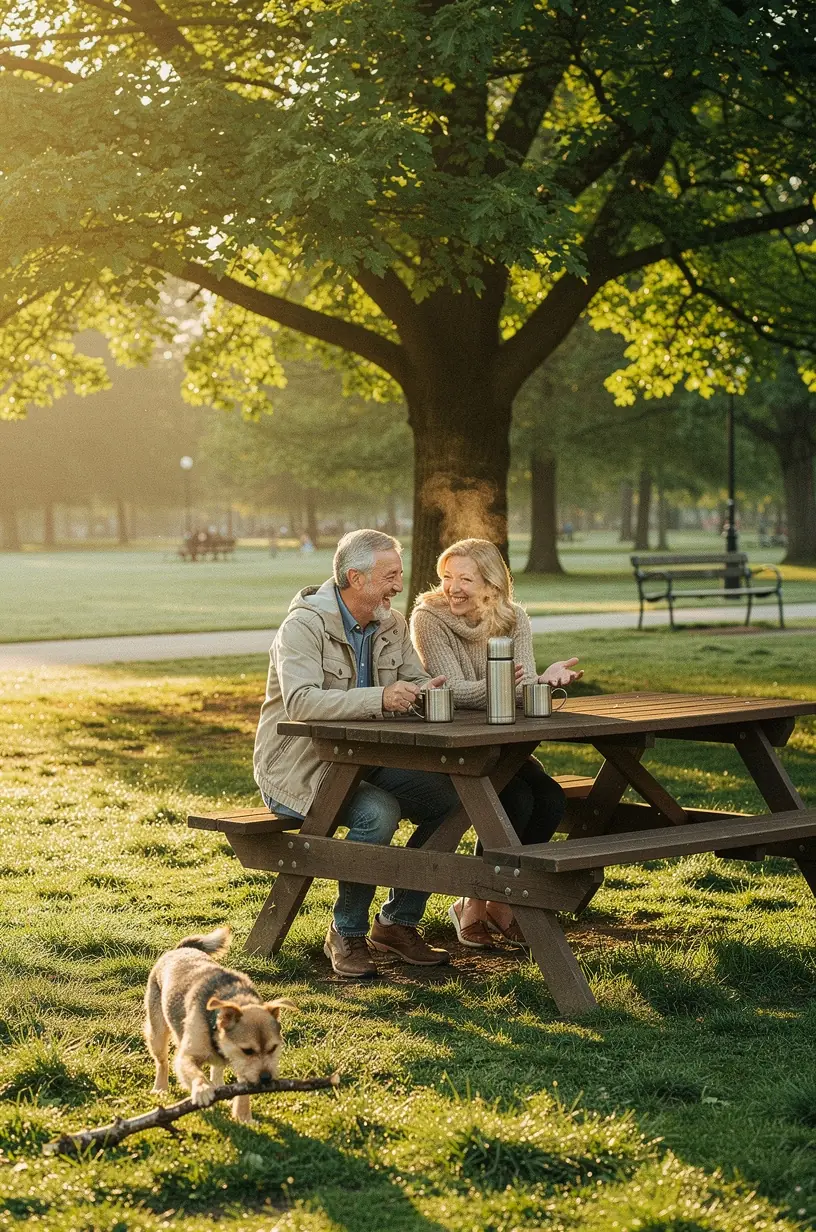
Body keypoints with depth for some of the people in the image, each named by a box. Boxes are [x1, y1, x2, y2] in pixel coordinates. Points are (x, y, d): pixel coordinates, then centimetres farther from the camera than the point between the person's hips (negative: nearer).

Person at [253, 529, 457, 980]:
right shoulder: (304, 625, -18)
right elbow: (300, 702, -32)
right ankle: (346, 934, -12)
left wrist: (427, 691, -19)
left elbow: (417, 683, 7)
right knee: (378, 812, -32)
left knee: (447, 799, -14)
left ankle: (398, 921, 2)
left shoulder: (391, 625, 7)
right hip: (298, 766, -7)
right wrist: (379, 698, -44)